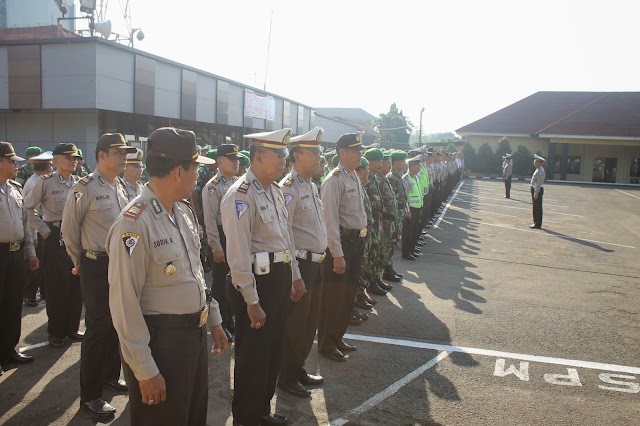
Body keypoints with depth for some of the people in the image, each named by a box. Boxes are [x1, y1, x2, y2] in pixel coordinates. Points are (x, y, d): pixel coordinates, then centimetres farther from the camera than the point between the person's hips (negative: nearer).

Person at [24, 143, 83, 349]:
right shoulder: (46, 182, -5)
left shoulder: (79, 182, 8)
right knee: (56, 285, 3)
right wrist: (43, 229, -4)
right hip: (56, 237, -4)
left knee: (76, 284, 8)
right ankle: (56, 332, 16)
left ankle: (72, 328, 22)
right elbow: (28, 207, -2)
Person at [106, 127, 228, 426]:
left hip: (196, 333, 8)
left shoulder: (184, 211, 5)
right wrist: (146, 371, -18)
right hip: (160, 341, -8)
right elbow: (124, 303, -21)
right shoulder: (134, 223, -23)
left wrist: (214, 319, 17)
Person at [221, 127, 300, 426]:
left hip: (279, 278, 9)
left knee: (274, 351, 21)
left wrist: (294, 277, 18)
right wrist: (252, 301, -20)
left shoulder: (275, 190, 8)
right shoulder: (241, 195, -19)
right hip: (256, 281, -9)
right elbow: (239, 254, -22)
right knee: (253, 356, 7)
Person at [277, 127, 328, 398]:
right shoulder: (288, 188, -17)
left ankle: (298, 368, 36)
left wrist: (322, 256, 15)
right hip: (300, 264, -9)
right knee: (295, 323, 4)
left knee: (310, 321, 19)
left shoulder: (312, 185, 12)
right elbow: (284, 236, -20)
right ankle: (287, 378, 21)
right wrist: (294, 276, -21)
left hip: (316, 264, 9)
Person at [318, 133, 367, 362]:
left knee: (348, 293, 18)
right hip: (341, 242, -9)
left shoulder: (355, 177, 11)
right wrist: (337, 255, -21)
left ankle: (338, 337, 33)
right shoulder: (334, 180, -17)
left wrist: (360, 244, 15)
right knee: (334, 295, 3)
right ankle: (326, 344, 17)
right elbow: (330, 221, -21)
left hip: (357, 241, 9)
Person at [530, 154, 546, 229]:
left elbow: (539, 183, -22)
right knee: (535, 207, 15)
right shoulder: (538, 170, 14)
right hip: (534, 189, 10)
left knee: (537, 208, -4)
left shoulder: (540, 171, -18)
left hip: (537, 190, -10)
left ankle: (537, 224, 0)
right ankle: (536, 222, 23)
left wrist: (536, 193, -23)